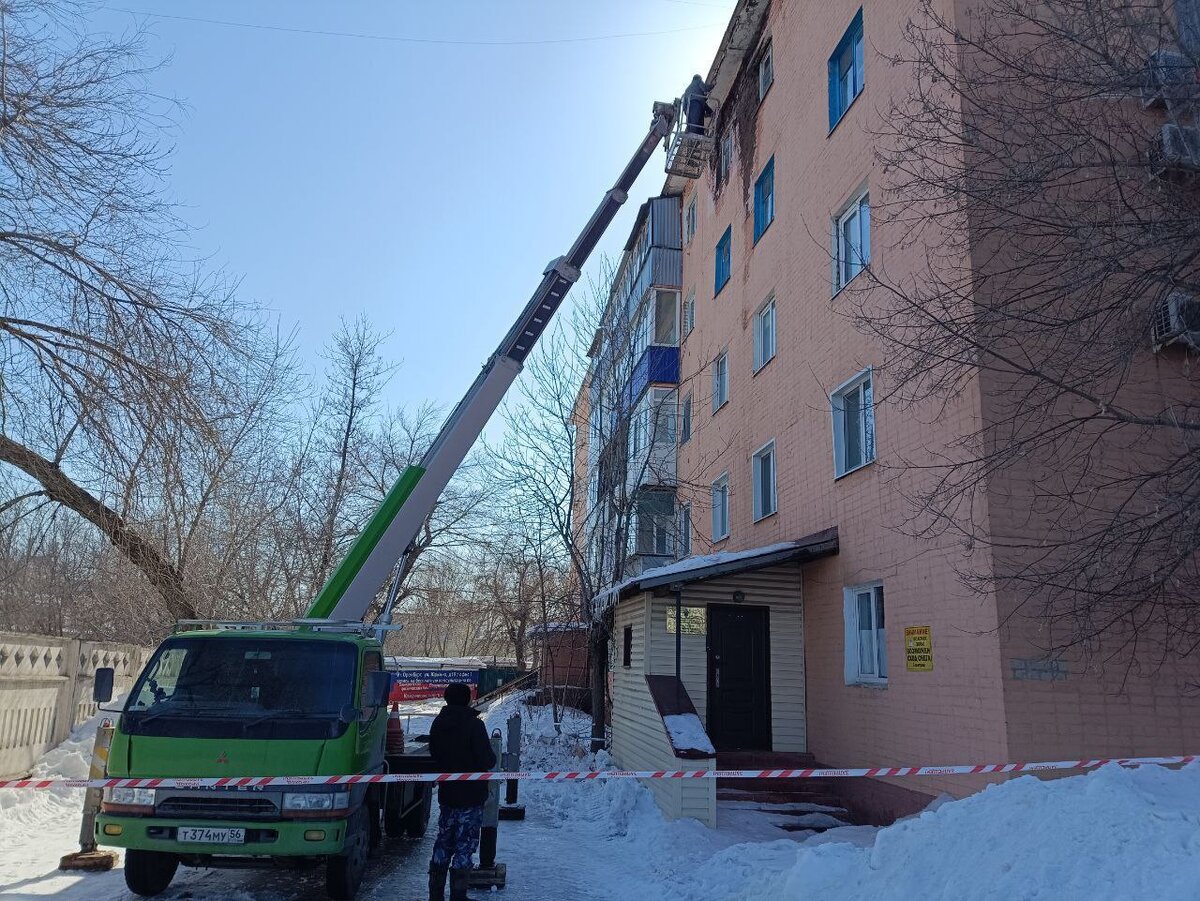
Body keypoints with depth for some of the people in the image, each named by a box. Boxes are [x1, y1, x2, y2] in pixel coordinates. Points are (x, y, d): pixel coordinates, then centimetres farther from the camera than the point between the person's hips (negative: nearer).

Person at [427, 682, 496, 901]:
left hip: (446, 794, 6)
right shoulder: (474, 725, -18)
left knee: (443, 843, 17)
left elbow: (434, 754, 12)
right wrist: (493, 758, 1)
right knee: (464, 846, 2)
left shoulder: (438, 723, 2)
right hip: (471, 796, -6)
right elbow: (486, 760, -20)